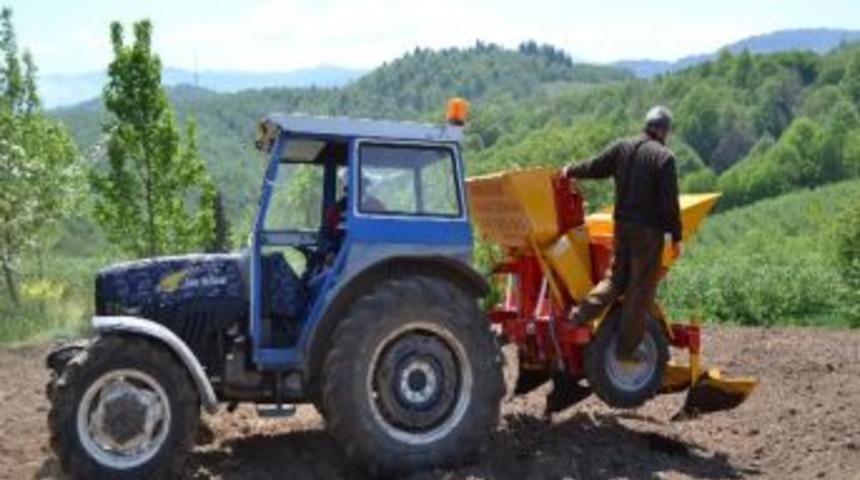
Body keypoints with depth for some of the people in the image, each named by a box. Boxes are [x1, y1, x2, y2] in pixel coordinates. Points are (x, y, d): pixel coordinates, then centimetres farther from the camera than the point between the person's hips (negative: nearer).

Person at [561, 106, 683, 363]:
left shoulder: (622, 147, 5)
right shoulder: (664, 157, -11)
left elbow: (595, 168, 15)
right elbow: (669, 202, -12)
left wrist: (570, 171, 34)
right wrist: (676, 236, -5)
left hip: (622, 224, 6)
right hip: (649, 229, -5)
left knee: (616, 277, 19)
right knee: (640, 287, 1)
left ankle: (581, 314, 4)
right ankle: (627, 347, 5)